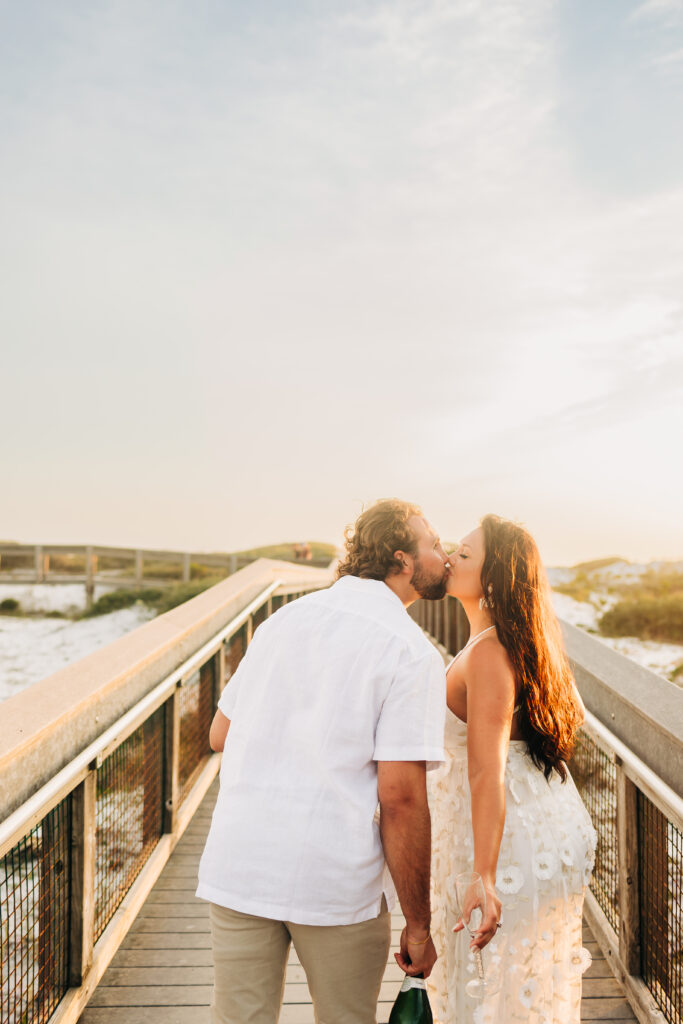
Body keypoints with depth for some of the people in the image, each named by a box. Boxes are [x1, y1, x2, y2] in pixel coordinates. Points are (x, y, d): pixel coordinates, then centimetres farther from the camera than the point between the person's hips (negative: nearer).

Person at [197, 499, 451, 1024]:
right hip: (336, 880, -4)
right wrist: (418, 924, -5)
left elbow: (220, 734, 14)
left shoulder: (284, 618, 7)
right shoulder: (412, 652, -10)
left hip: (238, 865, 5)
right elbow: (401, 797, -15)